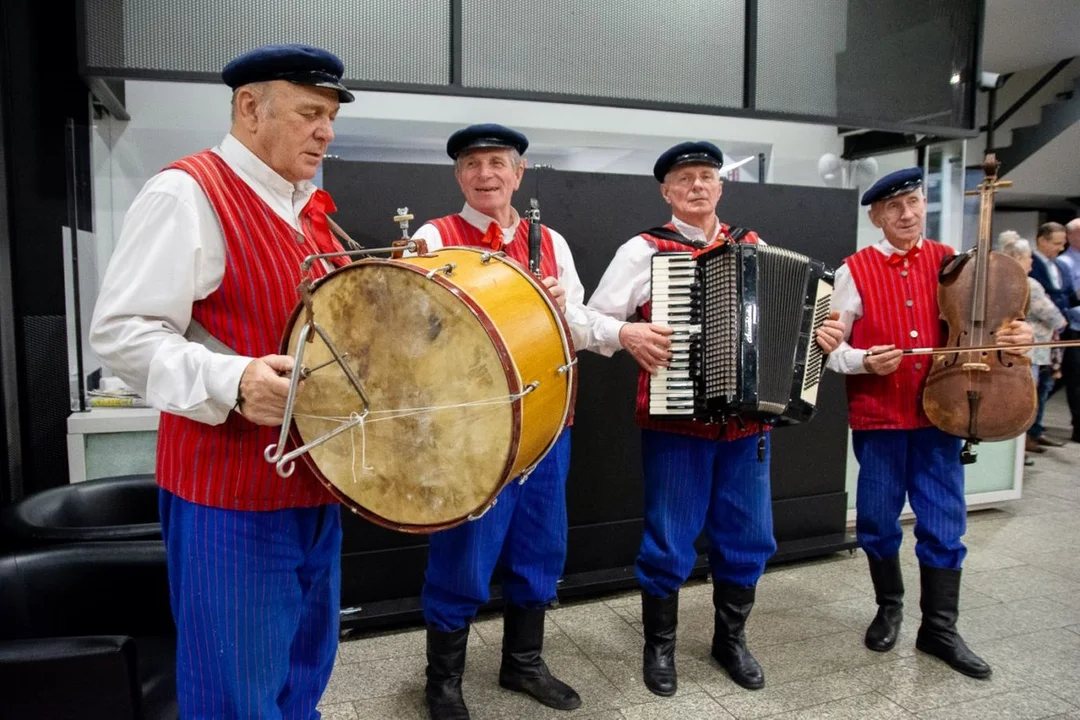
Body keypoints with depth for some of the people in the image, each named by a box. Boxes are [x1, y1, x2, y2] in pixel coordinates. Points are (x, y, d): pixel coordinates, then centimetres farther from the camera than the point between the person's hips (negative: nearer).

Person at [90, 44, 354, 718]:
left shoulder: (310, 209, 13)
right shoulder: (188, 191, -13)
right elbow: (120, 331, -18)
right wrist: (231, 380, -32)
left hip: (314, 482, 8)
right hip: (231, 490, -8)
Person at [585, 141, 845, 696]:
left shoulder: (753, 249, 11)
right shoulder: (643, 250, -3)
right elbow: (593, 321, -4)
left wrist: (822, 334, -1)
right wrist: (626, 334, -23)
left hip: (745, 421, 5)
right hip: (674, 422, -4)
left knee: (747, 537, 14)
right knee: (669, 542, 6)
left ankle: (731, 638, 37)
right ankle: (659, 645, 29)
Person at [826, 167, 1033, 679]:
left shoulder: (947, 262, 5)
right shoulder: (855, 271, -5)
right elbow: (830, 349, -4)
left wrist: (1013, 335, -9)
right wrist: (865, 361, -23)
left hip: (938, 413, 2)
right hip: (877, 418, -2)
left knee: (944, 525, 7)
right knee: (878, 521, 10)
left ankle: (939, 629, 23)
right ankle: (889, 606, 34)